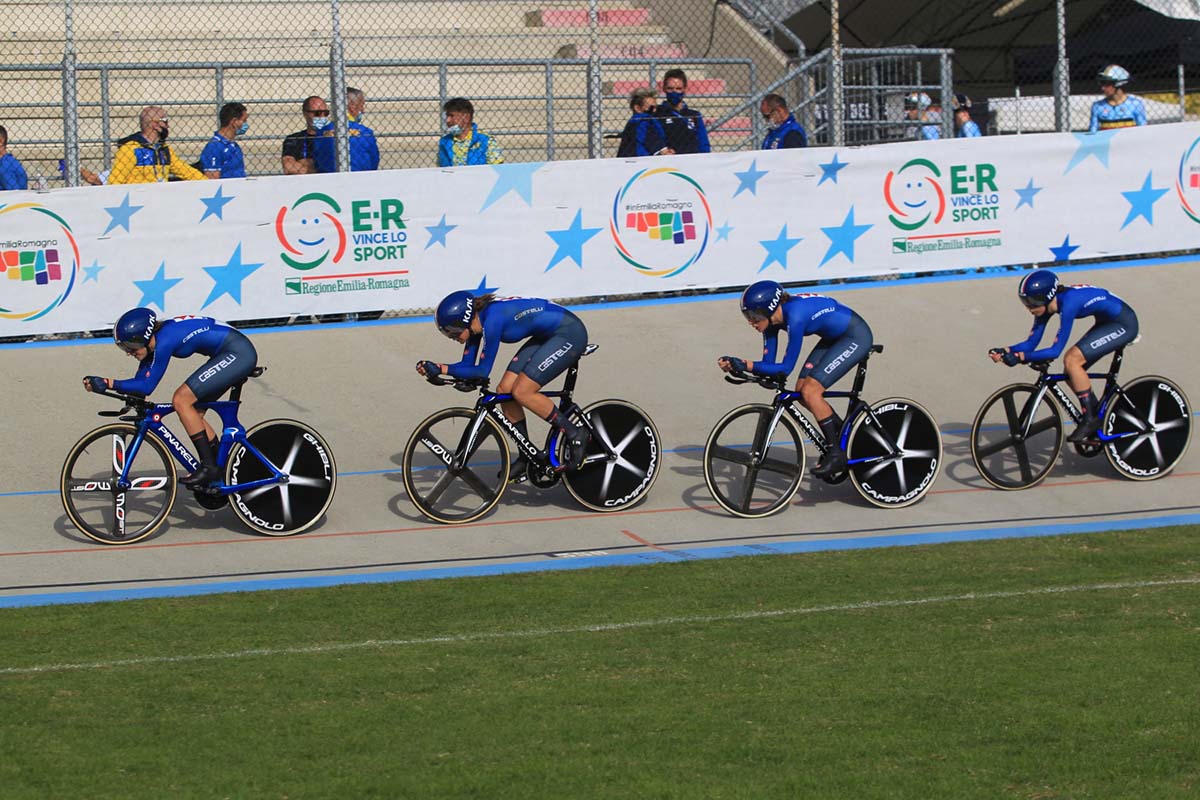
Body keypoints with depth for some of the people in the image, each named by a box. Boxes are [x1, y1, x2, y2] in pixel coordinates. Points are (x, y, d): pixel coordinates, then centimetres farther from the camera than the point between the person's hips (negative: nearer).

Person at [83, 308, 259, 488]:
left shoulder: (164, 341, -22)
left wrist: (107, 383, -22)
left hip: (238, 353, -10)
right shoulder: (153, 341, 6)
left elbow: (147, 386, -20)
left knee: (181, 400, -13)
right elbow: (140, 382, 6)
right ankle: (221, 470, 17)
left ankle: (208, 467, -10)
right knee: (194, 412, 9)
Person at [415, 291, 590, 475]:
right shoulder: (476, 322, -1)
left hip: (569, 333, -10)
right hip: (547, 336, 10)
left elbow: (482, 371, -23)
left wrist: (441, 369, -23)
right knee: (504, 391, 2)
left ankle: (575, 434, -4)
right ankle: (526, 460, 13)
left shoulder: (492, 320, -28)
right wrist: (437, 368, -12)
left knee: (521, 392, -17)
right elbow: (468, 366, 4)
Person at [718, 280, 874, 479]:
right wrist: (736, 364, -19)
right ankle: (843, 433, 20)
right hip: (835, 337, 9)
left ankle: (836, 453, -6)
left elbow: (786, 368, -29)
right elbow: (768, 363, -4)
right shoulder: (773, 318, -7)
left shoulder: (795, 317, -33)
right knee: (801, 391, 2)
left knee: (810, 391, -17)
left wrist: (748, 365, -33)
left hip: (856, 336, -9)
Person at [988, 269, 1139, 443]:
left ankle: (1090, 420, -10)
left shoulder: (1068, 303, -30)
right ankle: (1099, 419, 15)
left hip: (1123, 323, -9)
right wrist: (1005, 351, -17)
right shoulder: (1046, 305, -5)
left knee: (1071, 360, -19)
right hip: (1107, 322, 9)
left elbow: (1055, 351, -30)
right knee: (1071, 373, 2)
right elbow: (1031, 343, -1)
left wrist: (1020, 357, -33)